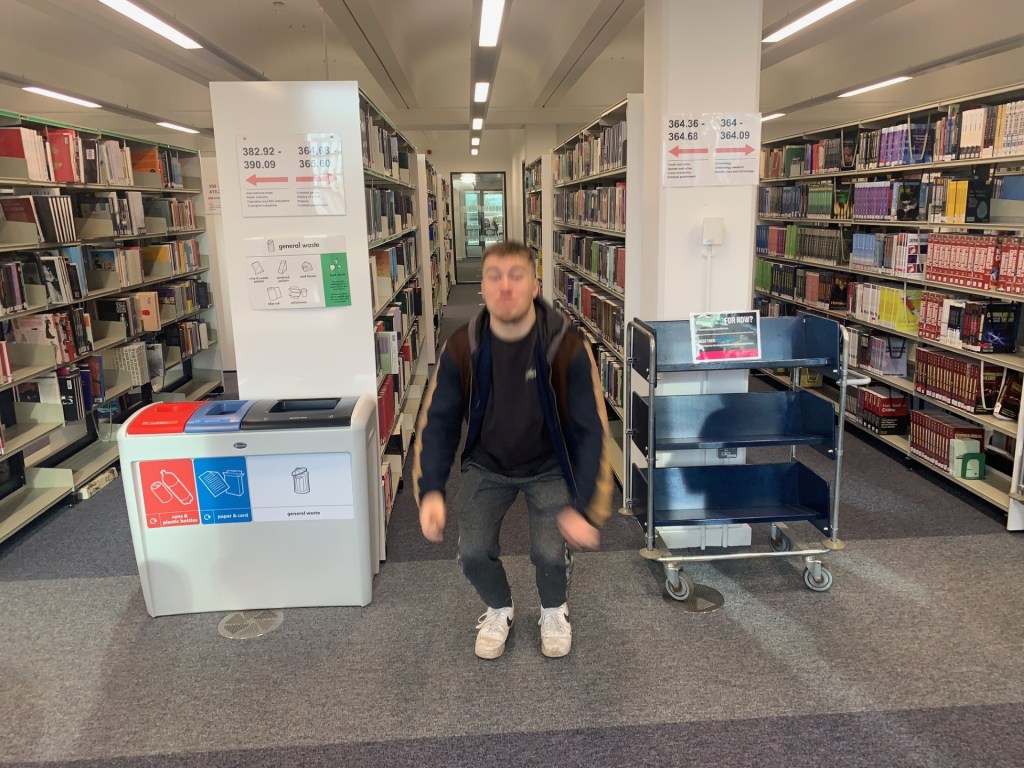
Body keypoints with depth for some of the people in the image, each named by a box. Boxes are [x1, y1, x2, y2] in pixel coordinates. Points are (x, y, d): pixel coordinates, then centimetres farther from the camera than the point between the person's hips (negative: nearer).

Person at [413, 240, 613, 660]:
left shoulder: (568, 347, -24)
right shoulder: (461, 347, -17)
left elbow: (591, 430, -21)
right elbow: (438, 420, -11)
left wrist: (584, 507, -28)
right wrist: (431, 491, -25)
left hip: (550, 467, -1)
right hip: (487, 466, 2)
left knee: (551, 553, -19)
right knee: (473, 551, -15)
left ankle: (554, 610, 20)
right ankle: (499, 609, 22)